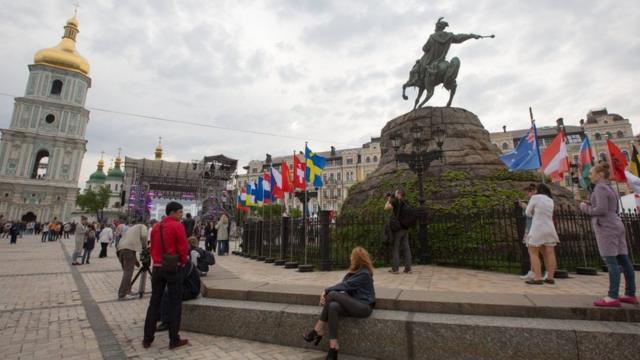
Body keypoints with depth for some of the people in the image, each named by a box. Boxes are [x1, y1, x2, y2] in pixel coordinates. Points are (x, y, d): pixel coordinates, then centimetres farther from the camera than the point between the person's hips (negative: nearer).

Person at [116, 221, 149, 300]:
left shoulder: (131, 228, 36)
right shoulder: (142, 226, 17)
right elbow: (143, 236, -4)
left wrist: (135, 260, 34)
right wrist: (145, 247, 11)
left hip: (120, 248, 8)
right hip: (129, 248, -8)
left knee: (126, 272, 16)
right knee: (128, 272, -7)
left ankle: (127, 291, 19)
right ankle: (122, 295, -9)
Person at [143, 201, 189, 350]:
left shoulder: (156, 227, 8)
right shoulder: (178, 226, -13)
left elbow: (152, 247, 14)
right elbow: (183, 248, -16)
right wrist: (184, 260, 2)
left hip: (157, 267, 6)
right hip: (174, 268, -6)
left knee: (154, 302, 15)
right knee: (175, 303, 3)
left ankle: (147, 338, 22)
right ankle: (174, 340, 11)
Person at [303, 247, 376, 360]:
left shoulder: (364, 274, -14)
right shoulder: (353, 271, 13)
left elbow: (345, 286, -19)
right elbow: (343, 286, 6)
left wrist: (326, 291, -12)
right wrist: (326, 292, -9)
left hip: (364, 307, -8)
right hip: (354, 304, 8)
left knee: (332, 295, -22)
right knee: (333, 306, -23)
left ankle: (319, 329, -11)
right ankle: (333, 347, -24)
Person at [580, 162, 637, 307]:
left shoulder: (600, 188, -12)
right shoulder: (610, 189, 18)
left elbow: (602, 210, -20)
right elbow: (615, 211, 21)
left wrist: (586, 209, -3)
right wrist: (591, 207, 17)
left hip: (606, 228, -10)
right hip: (615, 227, 10)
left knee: (611, 262, -10)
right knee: (624, 261, 11)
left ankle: (613, 297, -8)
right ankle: (631, 294, 17)